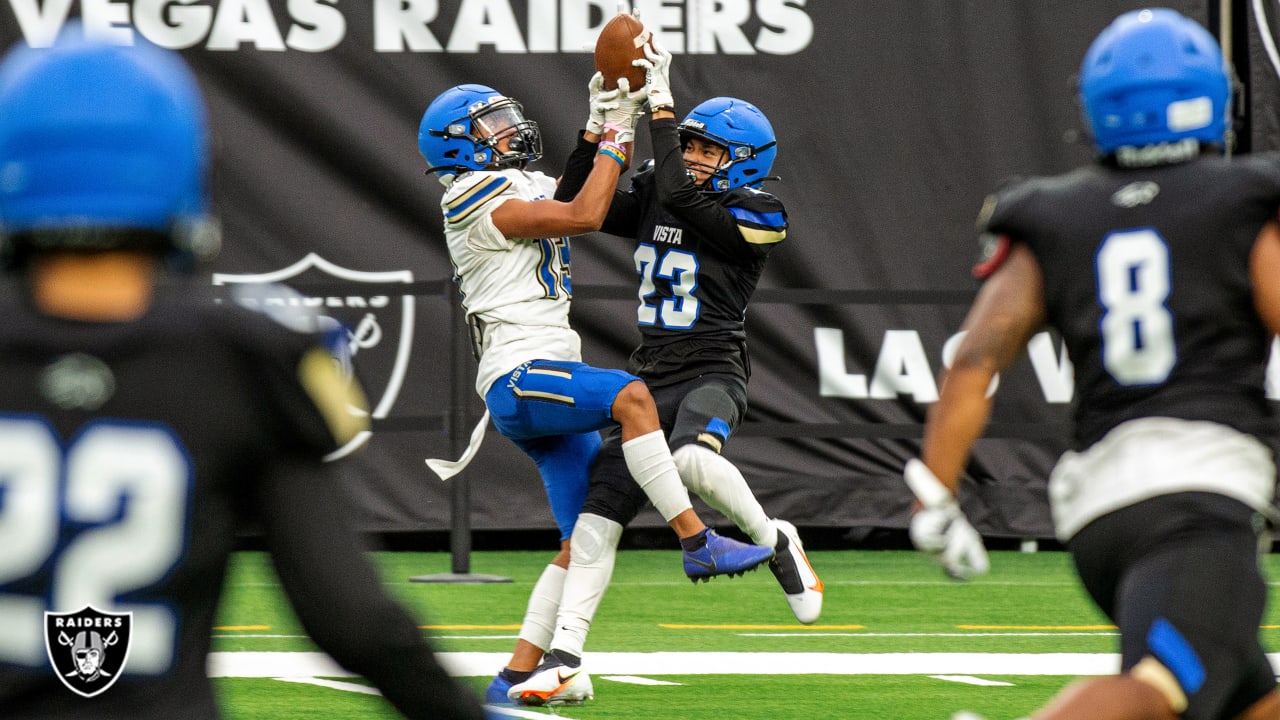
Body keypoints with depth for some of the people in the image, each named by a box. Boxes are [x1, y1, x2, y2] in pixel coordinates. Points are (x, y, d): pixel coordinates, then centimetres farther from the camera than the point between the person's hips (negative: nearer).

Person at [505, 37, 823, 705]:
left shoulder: (753, 217, -10)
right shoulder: (653, 203, 10)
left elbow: (677, 191, -22)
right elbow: (574, 208, 8)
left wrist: (661, 103, -18)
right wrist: (599, 126, -1)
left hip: (712, 373, -6)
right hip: (650, 375, 6)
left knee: (692, 458, -38)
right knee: (600, 505, -2)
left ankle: (776, 543, -10)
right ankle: (565, 652, 3)